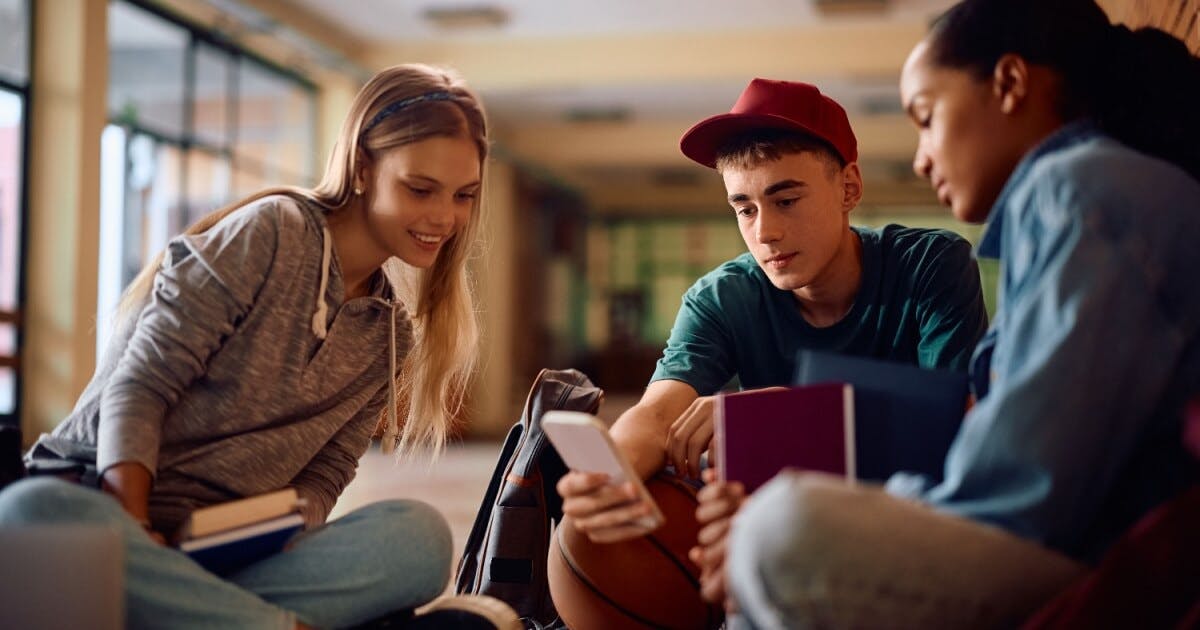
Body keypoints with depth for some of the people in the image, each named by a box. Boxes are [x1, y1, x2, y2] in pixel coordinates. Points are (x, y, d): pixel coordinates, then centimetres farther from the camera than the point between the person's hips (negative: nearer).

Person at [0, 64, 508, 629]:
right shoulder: (272, 231, -6)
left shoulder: (392, 331, 13)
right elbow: (138, 387, -10)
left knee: (420, 537, -24)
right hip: (101, 503, -3)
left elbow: (322, 477, 8)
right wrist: (132, 535, -23)